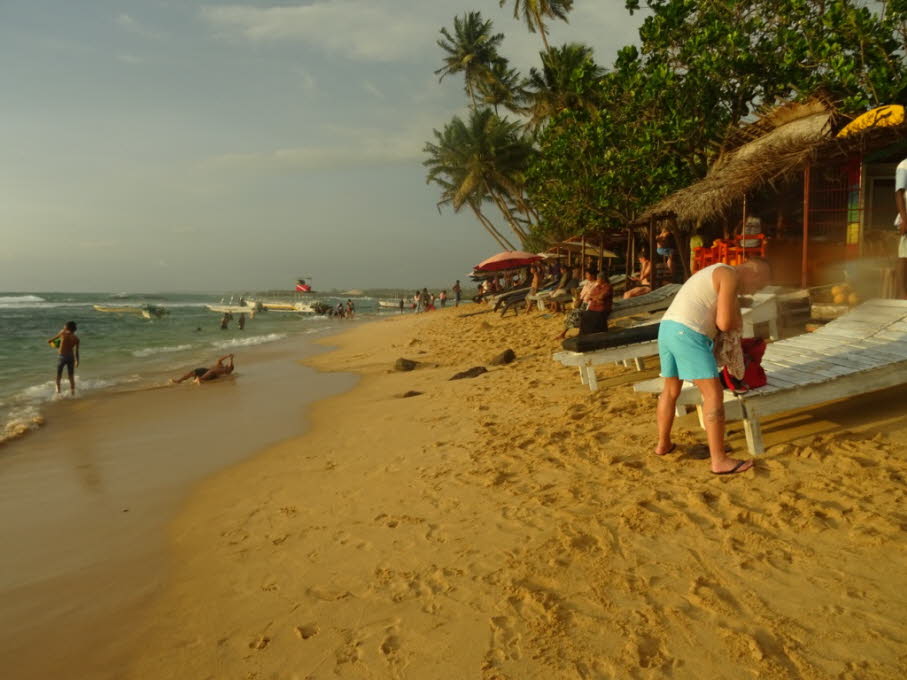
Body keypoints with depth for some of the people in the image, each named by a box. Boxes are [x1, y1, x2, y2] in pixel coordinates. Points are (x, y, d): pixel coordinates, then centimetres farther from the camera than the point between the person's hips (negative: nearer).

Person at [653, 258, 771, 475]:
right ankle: (719, 460, -2)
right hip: (687, 334, -10)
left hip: (667, 328, 10)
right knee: (714, 394, -4)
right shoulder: (731, 275, -3)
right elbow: (724, 323, -9)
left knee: (671, 390, 23)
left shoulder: (712, 274, 28)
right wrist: (736, 322, 12)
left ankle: (663, 444, 36)